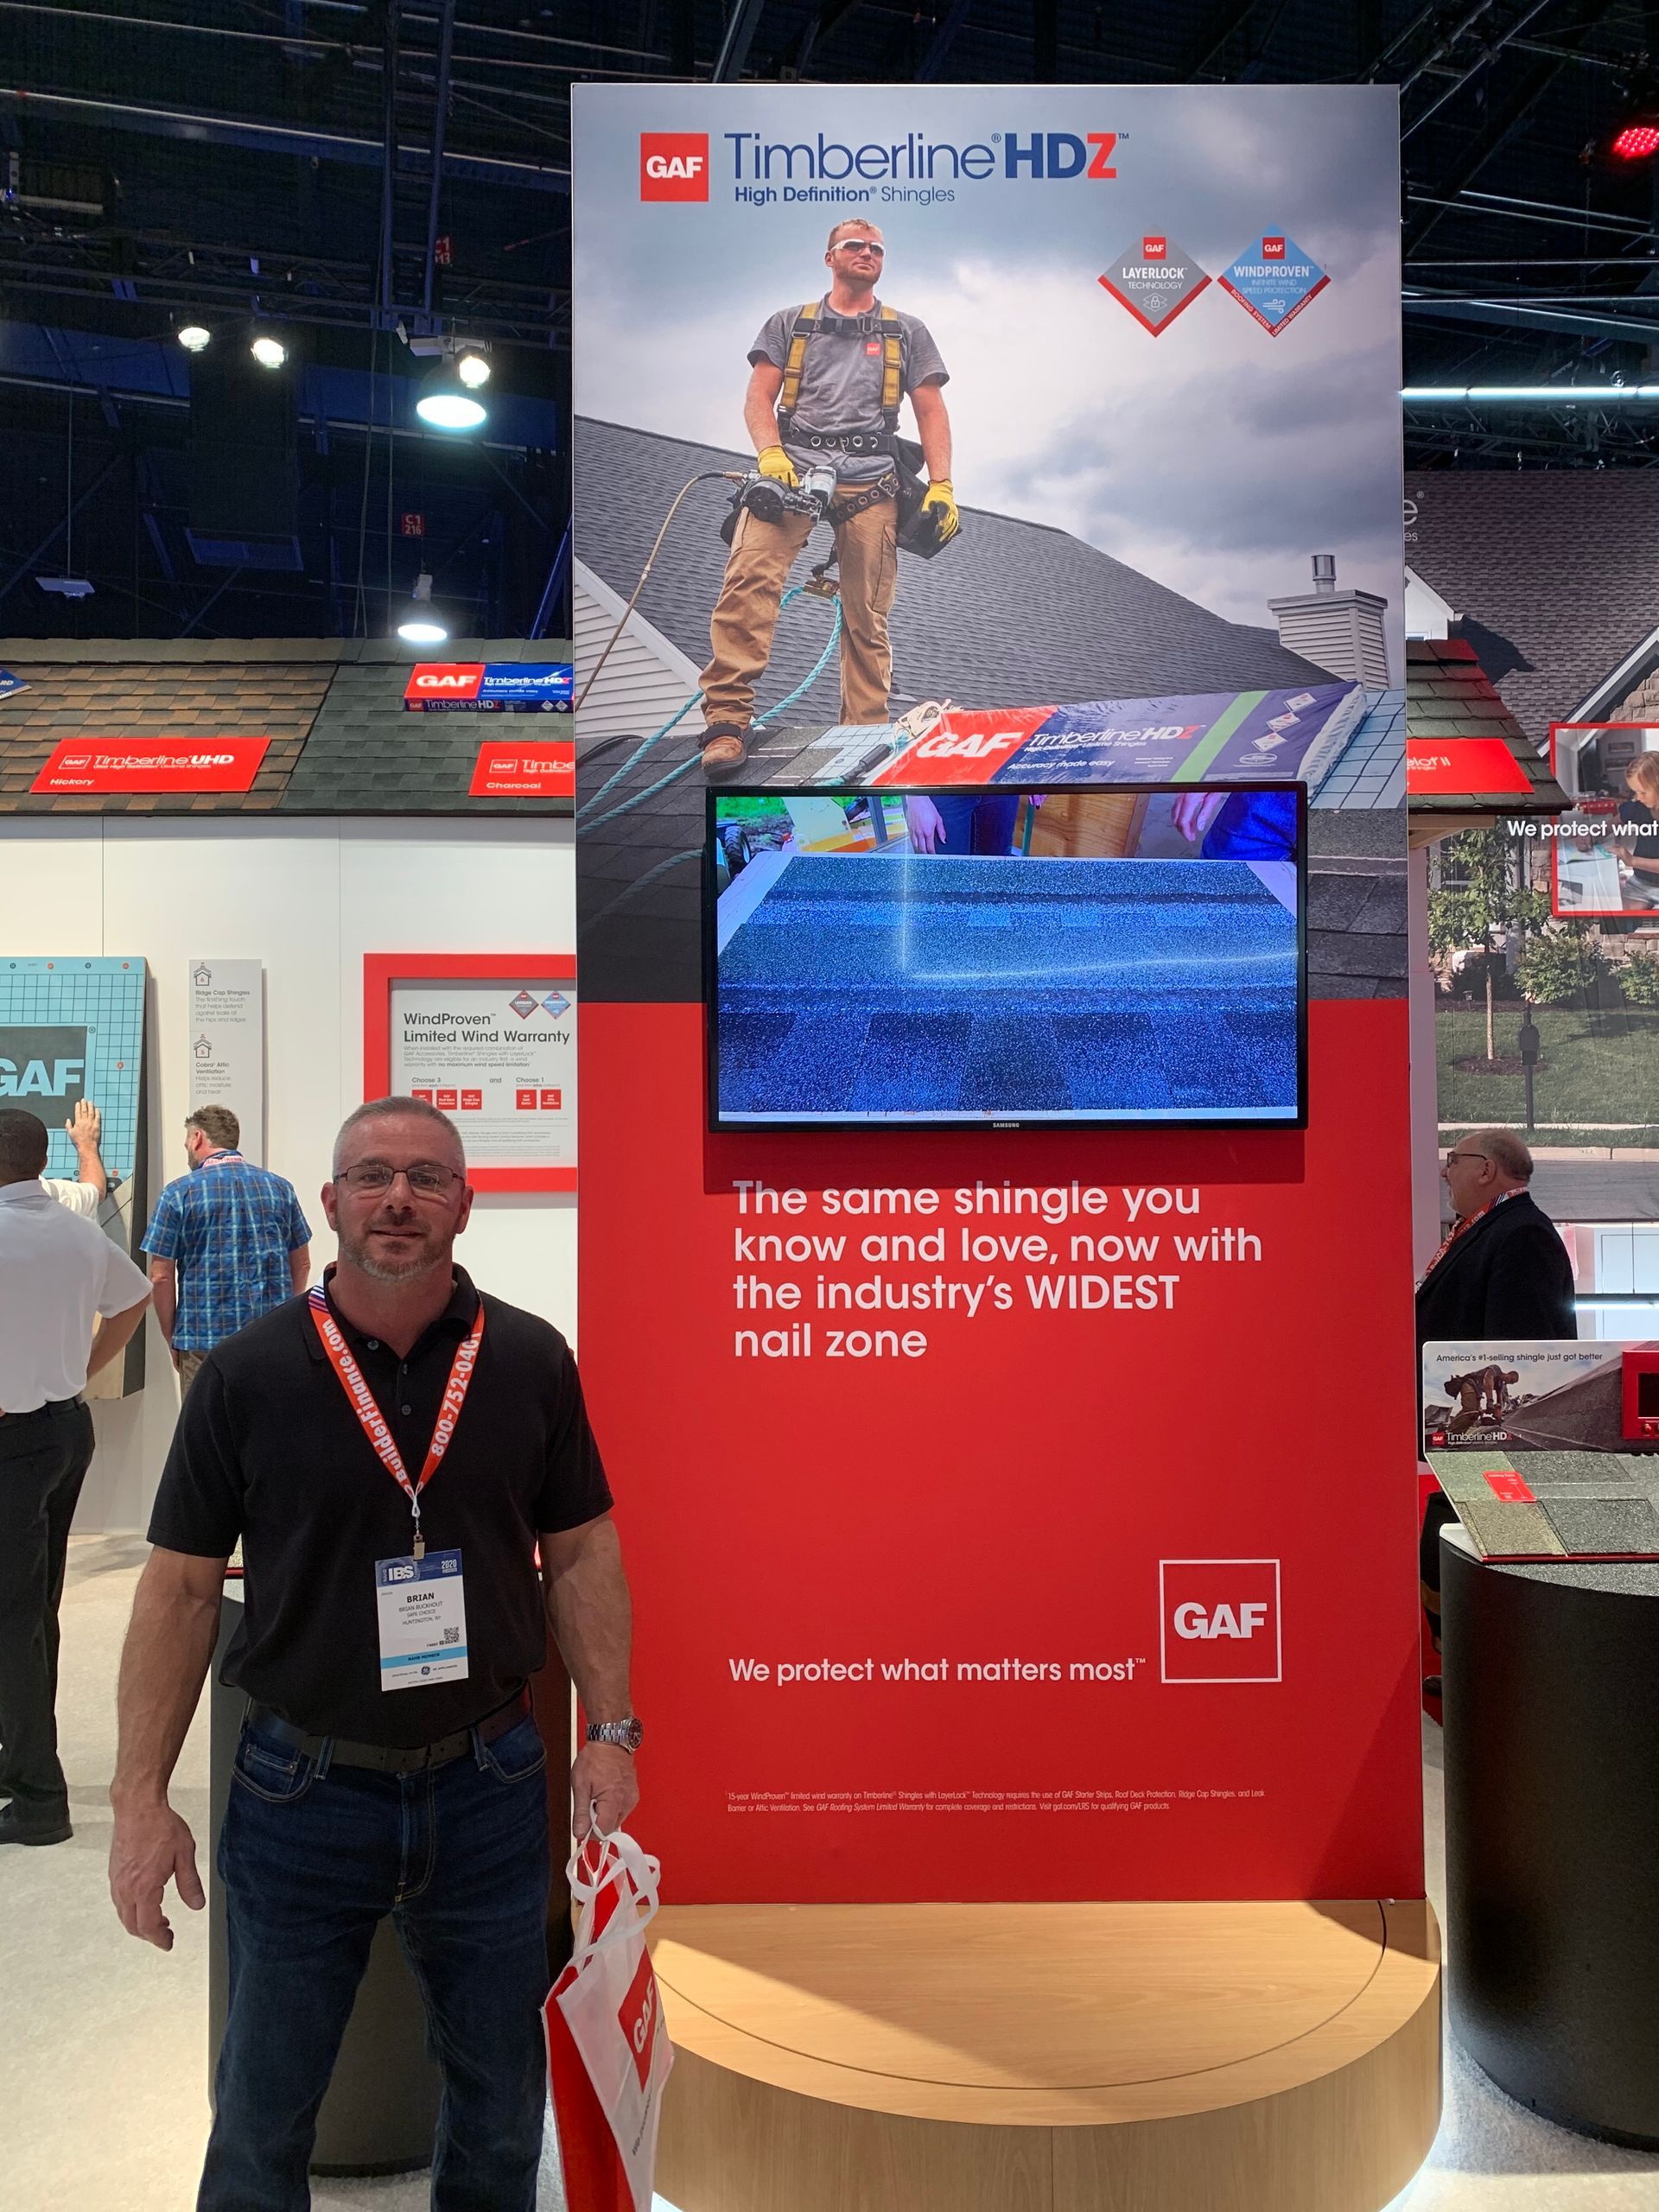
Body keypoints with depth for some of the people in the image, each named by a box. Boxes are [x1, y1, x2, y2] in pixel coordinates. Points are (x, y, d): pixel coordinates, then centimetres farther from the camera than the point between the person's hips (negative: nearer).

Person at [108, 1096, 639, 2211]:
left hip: (488, 1781, 1)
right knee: (262, 2116, 18)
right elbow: (181, 1586, -4)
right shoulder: (247, 1374, -8)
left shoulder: (531, 1360, -5)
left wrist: (611, 1728, -3)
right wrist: (142, 1798, -6)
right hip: (303, 1785, -1)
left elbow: (579, 1553, 2)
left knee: (501, 2111, 19)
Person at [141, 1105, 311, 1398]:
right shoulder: (280, 1187, 7)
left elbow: (161, 1277, -5)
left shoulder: (179, 1193, -3)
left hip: (204, 1341, -3)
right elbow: (301, 1264, 12)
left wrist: (172, 1340, 6)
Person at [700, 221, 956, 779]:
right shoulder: (788, 324, 22)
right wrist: (770, 453, -9)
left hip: (870, 480, 2)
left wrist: (941, 486, 2)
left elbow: (931, 413, 17)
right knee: (750, 577, -25)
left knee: (867, 616, -3)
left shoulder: (908, 332, 23)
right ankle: (727, 721, -29)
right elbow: (759, 397, 12)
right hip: (793, 465, -1)